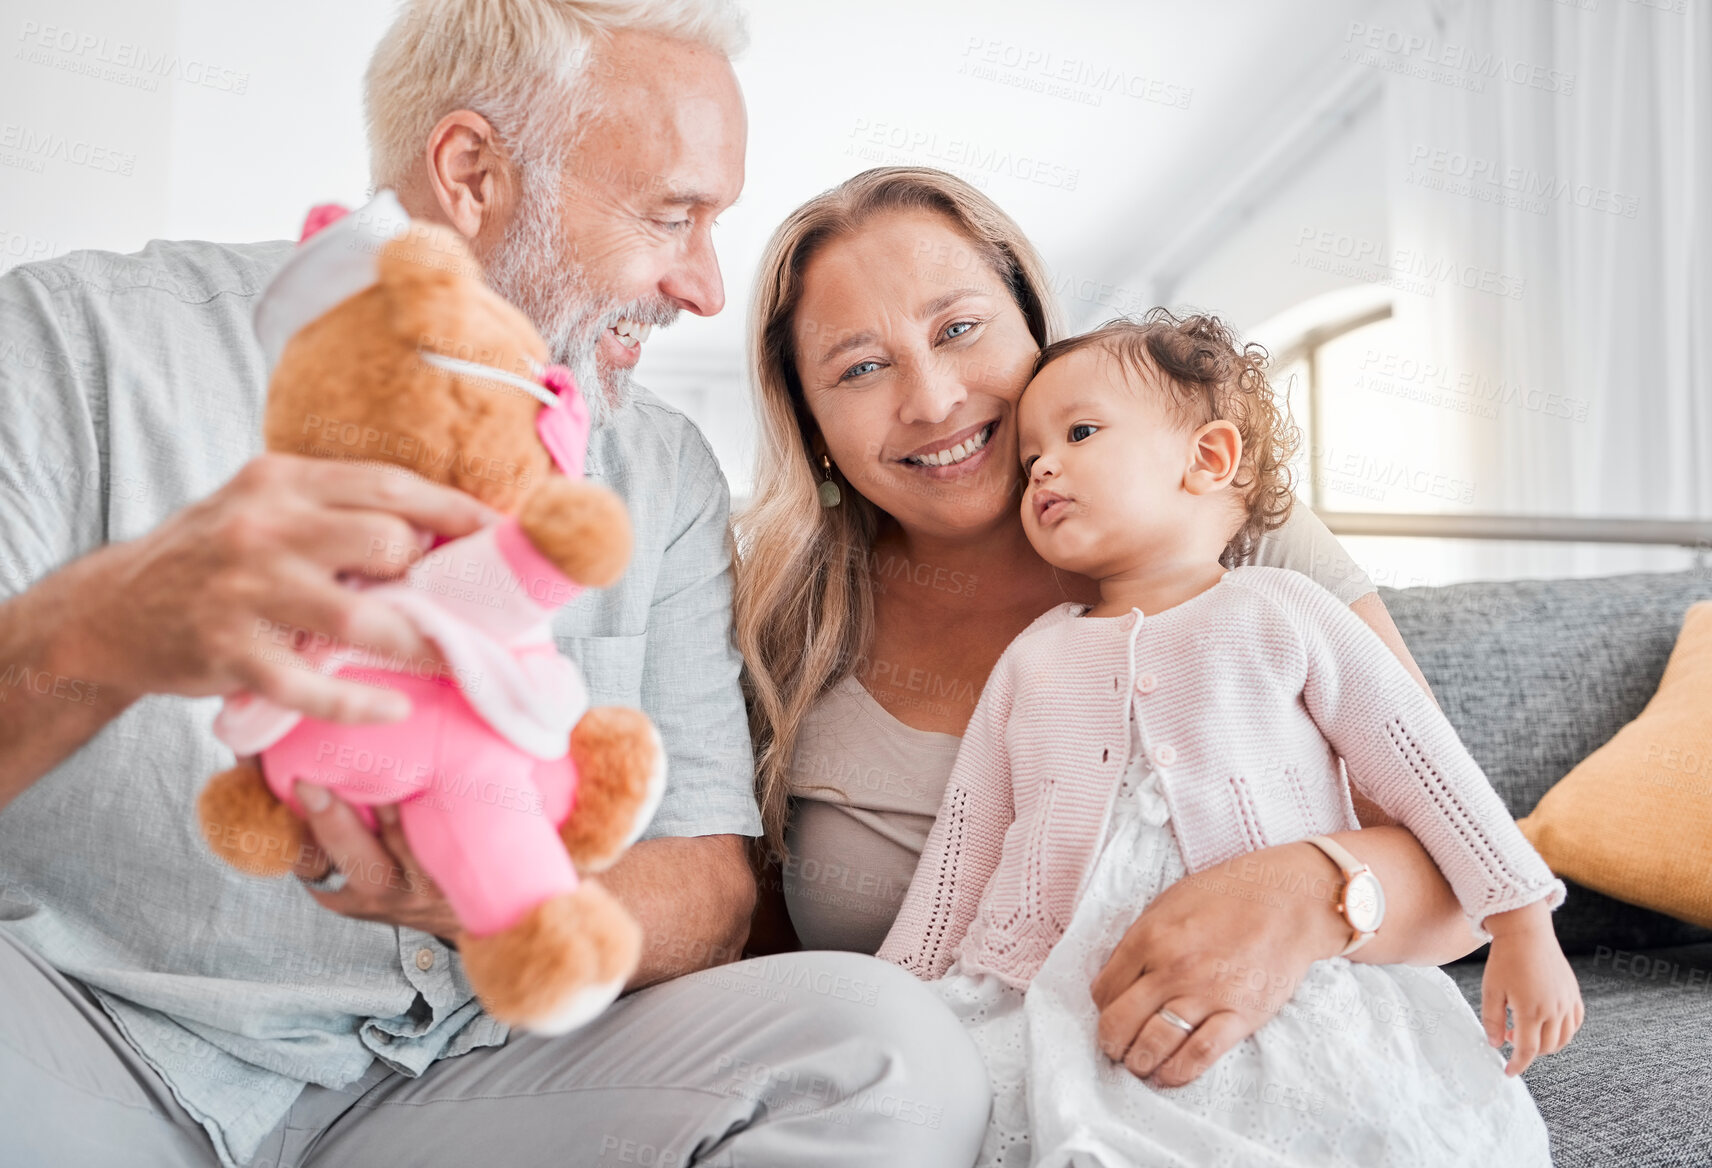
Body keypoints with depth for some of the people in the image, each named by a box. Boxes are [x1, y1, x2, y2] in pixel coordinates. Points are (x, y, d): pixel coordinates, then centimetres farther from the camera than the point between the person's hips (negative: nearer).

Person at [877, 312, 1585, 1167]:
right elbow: (965, 842, 16)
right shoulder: (1032, 658, 16)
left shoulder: (1281, 614, 8)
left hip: (1279, 992, -1)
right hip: (1053, 994, 2)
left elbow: (1423, 767, 9)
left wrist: (1524, 931, 5)